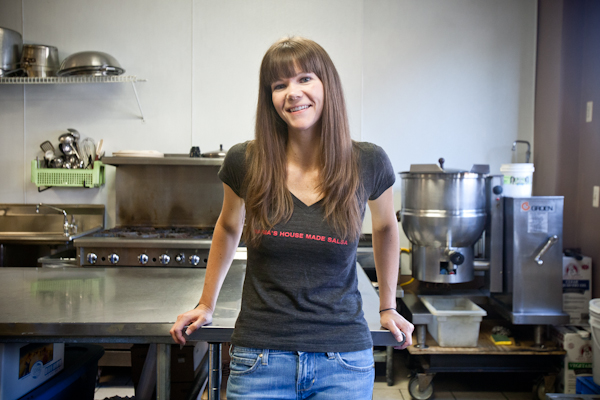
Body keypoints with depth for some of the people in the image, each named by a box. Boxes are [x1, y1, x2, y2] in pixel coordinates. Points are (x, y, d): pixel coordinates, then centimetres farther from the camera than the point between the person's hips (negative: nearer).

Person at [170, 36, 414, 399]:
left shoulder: (368, 164, -8)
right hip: (260, 359, 0)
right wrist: (206, 305, 19)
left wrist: (388, 307, 18)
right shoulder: (244, 163, -7)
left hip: (344, 363, 0)